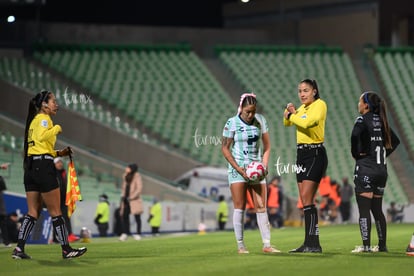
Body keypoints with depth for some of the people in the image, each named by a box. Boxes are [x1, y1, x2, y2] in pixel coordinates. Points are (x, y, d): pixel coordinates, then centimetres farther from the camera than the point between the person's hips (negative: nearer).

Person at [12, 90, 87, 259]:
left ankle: (19, 249, -1)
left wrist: (59, 153, 18)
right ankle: (66, 250, 3)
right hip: (43, 166, -9)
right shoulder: (43, 118, -6)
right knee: (55, 212, -2)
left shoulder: (35, 120, 21)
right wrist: (57, 128, -12)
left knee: (33, 212, 7)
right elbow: (42, 136, -27)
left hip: (30, 166, 9)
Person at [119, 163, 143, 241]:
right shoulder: (126, 176, 10)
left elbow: (139, 189, -12)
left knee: (137, 217, 0)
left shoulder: (137, 176, -10)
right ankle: (125, 233, 5)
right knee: (124, 215, 1)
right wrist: (123, 196, 7)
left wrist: (131, 197, -13)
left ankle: (138, 234, 4)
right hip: (126, 200, 6)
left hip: (134, 200, -6)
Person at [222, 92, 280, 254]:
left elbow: (266, 145, 11)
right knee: (239, 207, -6)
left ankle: (266, 245, -1)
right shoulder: (232, 123, -6)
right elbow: (225, 148, -4)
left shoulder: (260, 120, 4)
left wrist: (264, 165, -3)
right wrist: (238, 168, -11)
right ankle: (240, 245, -2)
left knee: (261, 207, -2)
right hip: (237, 168, -3)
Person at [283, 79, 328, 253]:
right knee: (305, 201, 7)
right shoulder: (303, 107, 16)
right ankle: (310, 244, 10)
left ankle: (313, 243, -15)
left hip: (315, 153, -9)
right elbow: (287, 123, 23)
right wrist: (289, 112, 2)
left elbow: (306, 122, -23)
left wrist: (292, 115, -5)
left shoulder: (319, 104, -9)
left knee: (306, 199, -15)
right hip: (302, 153, 9)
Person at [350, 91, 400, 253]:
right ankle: (382, 245, 14)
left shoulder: (363, 120, -9)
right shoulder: (381, 121, 12)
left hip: (365, 168, -7)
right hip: (381, 169, 7)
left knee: (364, 209, -5)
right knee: (377, 209, 13)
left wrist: (355, 153, -14)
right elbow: (395, 141, 21)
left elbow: (355, 135, -29)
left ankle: (366, 245, -9)